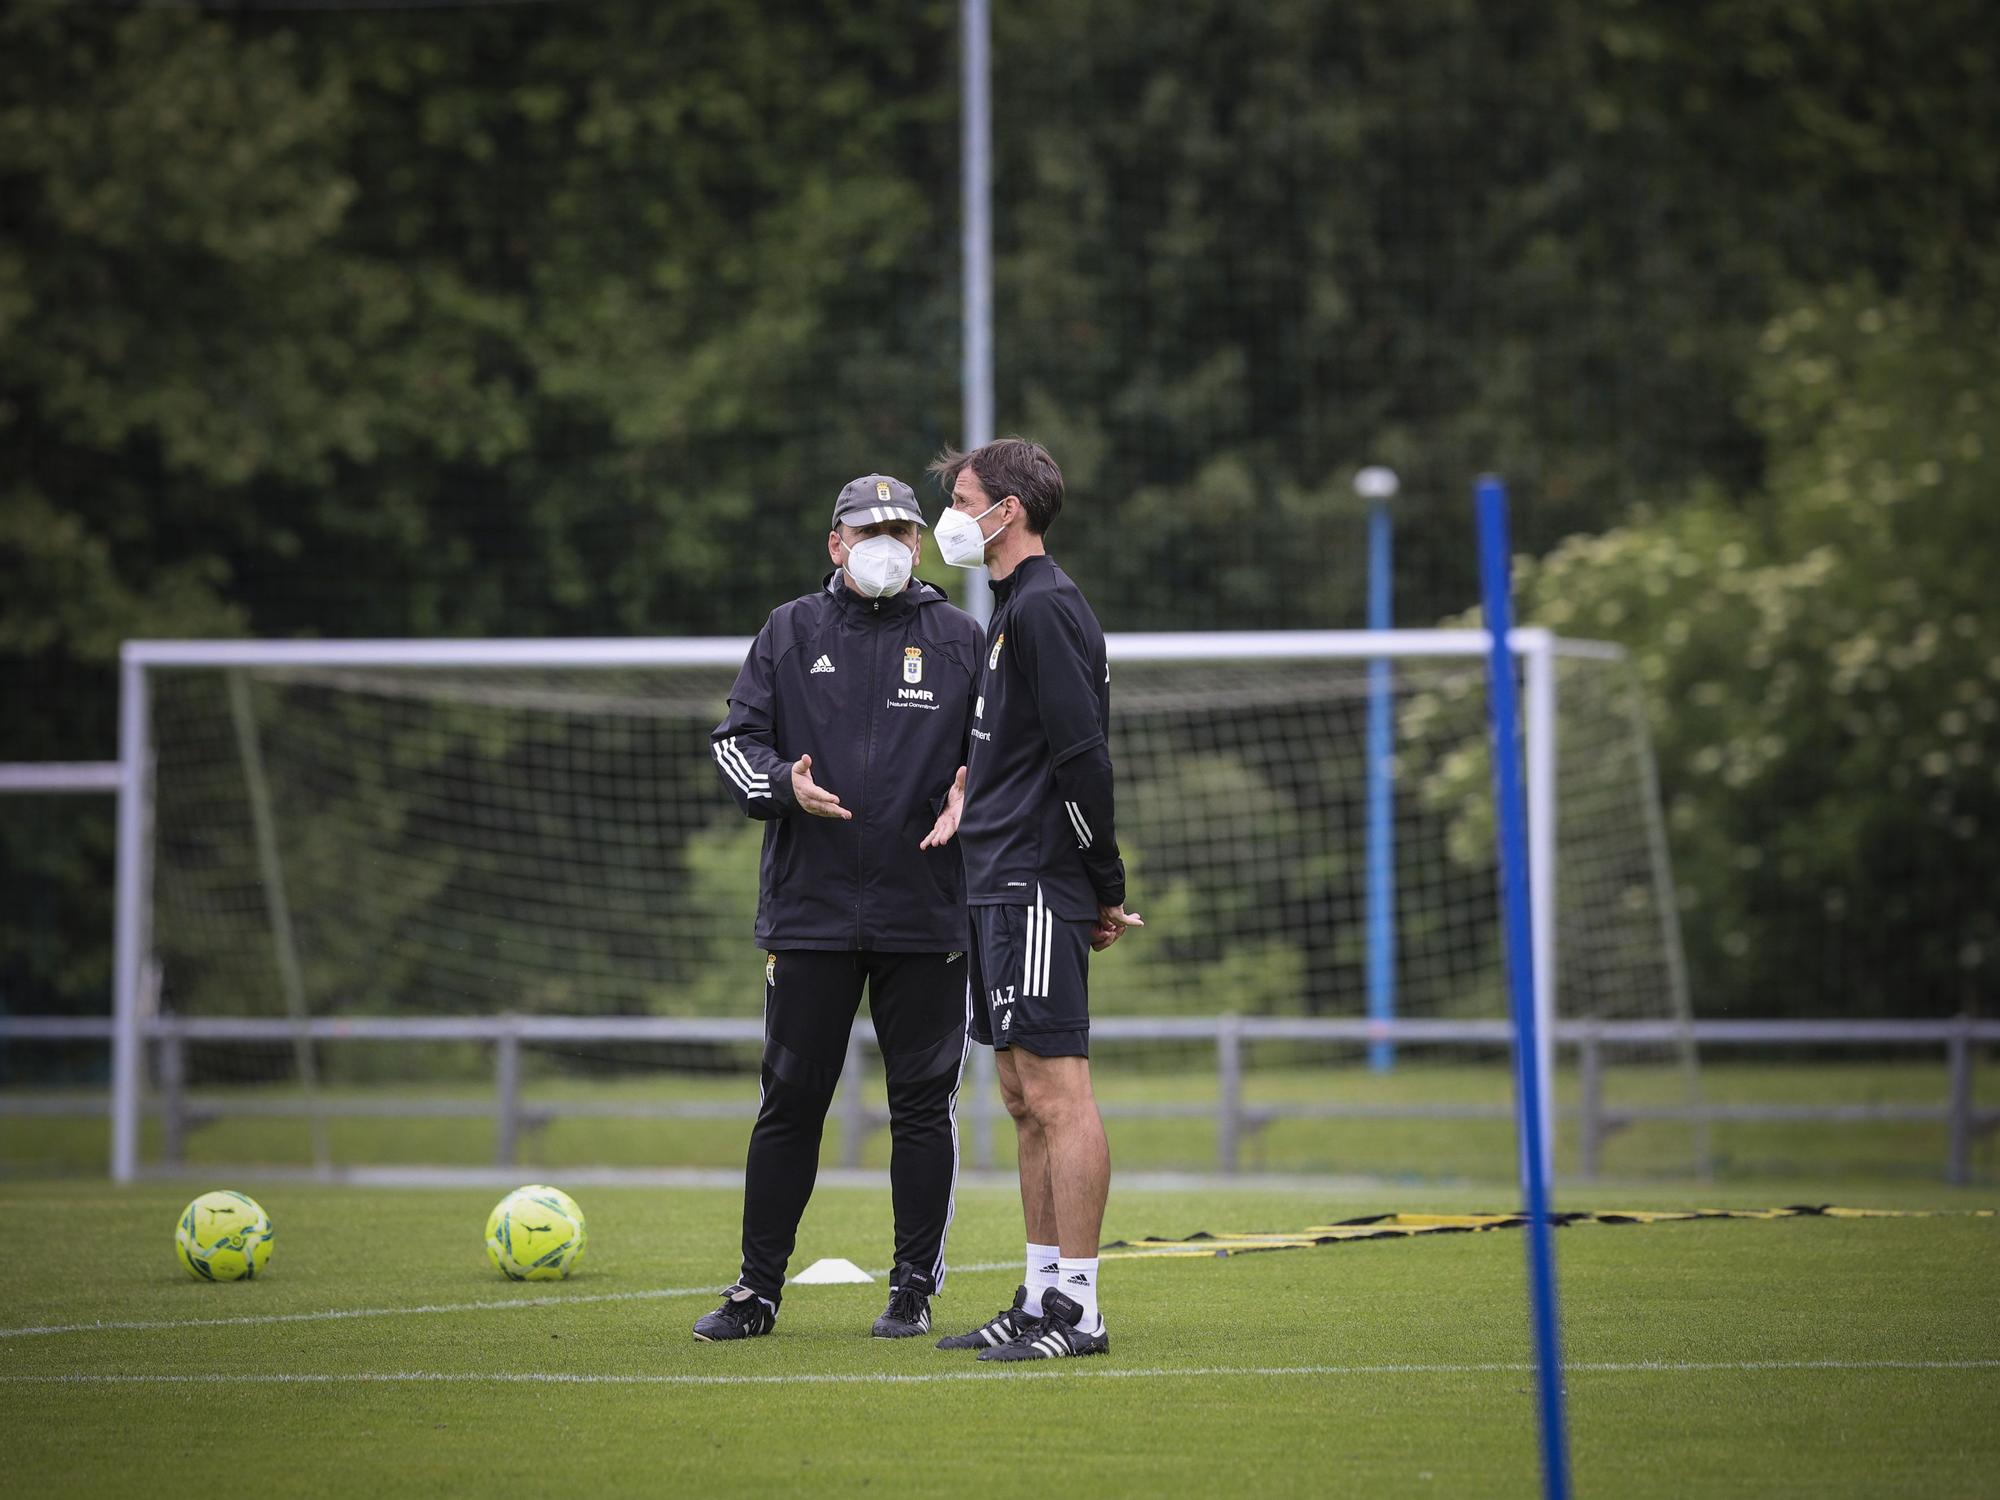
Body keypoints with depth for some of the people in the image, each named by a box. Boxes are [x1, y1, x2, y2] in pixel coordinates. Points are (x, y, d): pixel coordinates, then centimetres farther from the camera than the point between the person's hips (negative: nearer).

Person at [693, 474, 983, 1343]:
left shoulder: (959, 641, 7)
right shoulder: (790, 635, 8)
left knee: (922, 1102, 3)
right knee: (791, 1100, 2)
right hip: (810, 907, 0)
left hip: (924, 912, 0)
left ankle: (914, 1287, 12)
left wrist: (969, 797, -12)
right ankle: (758, 1288, 8)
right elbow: (736, 739, 6)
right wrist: (783, 784, -14)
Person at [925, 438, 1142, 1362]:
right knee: (1025, 1096, 11)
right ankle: (1041, 1298, 15)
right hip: (1001, 887, 11)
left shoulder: (1046, 607, -12)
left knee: (1057, 1093, -10)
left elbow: (1082, 755, -18)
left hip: (1038, 888, -11)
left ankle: (1076, 1310, -10)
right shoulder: (1012, 609, 20)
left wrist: (1105, 888, -15)